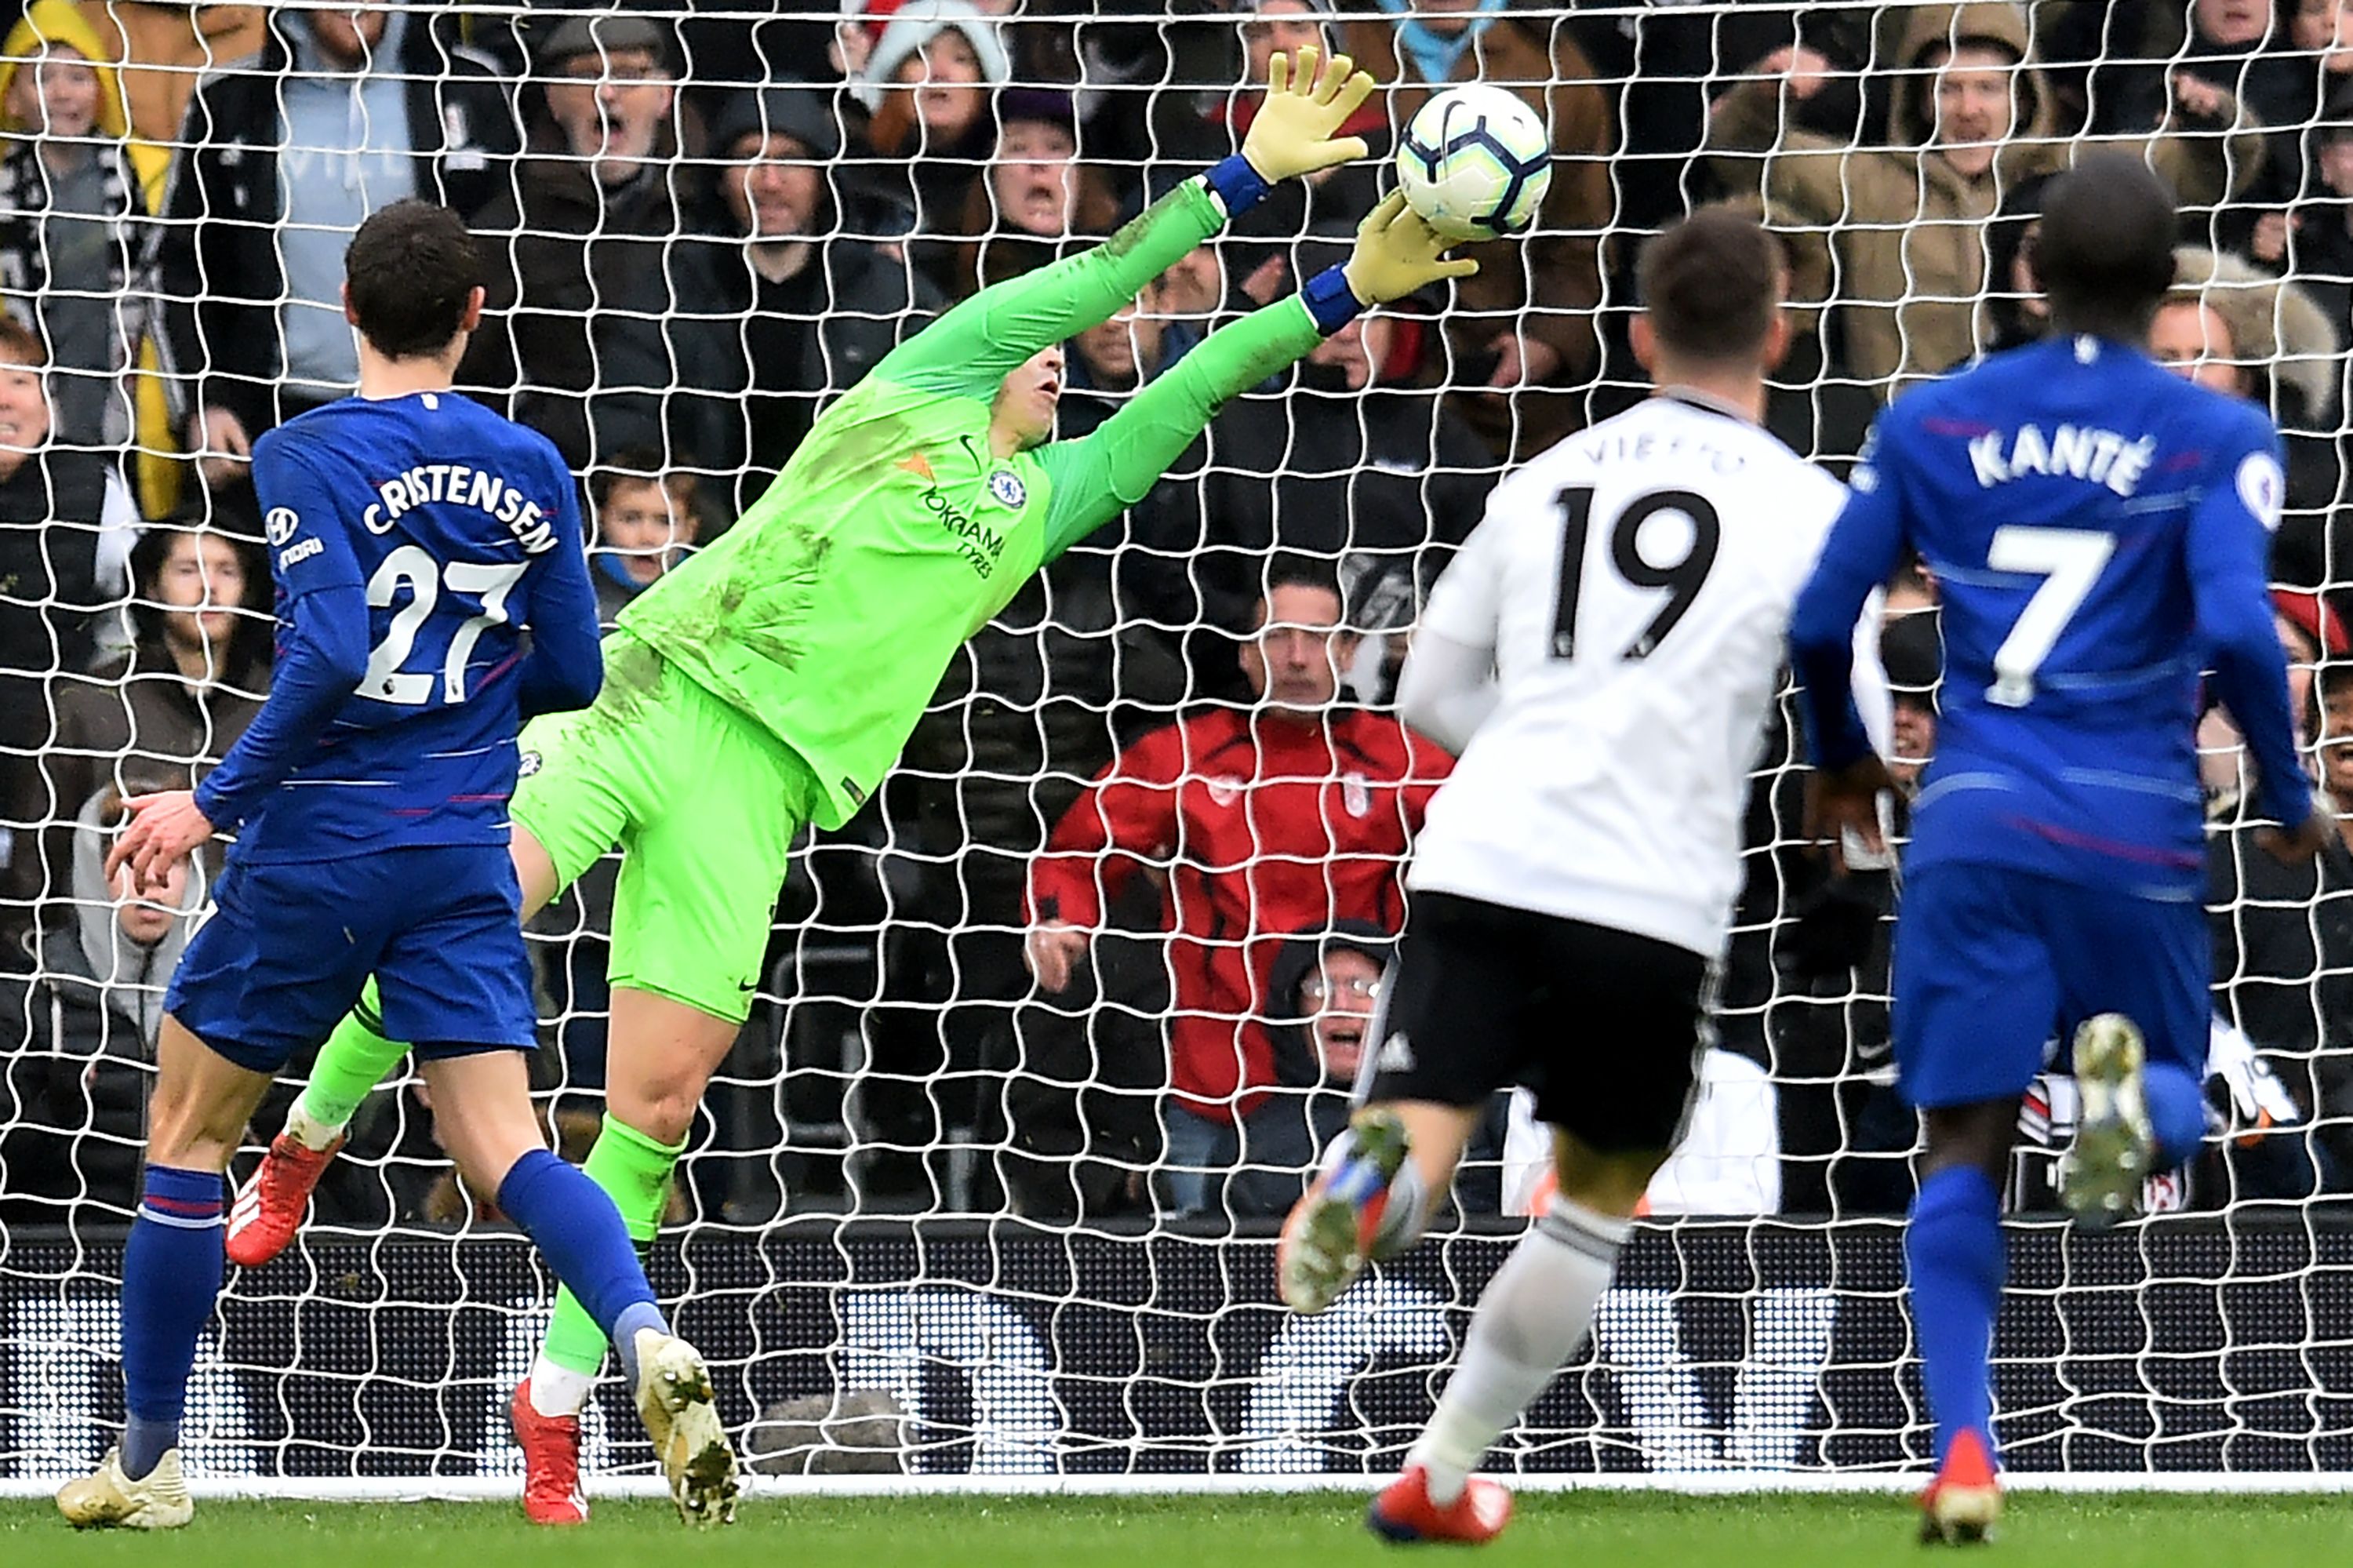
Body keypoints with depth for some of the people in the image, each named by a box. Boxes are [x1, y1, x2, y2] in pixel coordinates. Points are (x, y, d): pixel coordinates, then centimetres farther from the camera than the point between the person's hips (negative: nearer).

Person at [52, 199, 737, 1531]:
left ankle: (148, 1461, 18)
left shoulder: (307, 456, -10)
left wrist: (214, 803, -12)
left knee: (189, 1132, 12)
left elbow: (331, 657, -21)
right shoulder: (526, 467, 4)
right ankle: (647, 1340, -30)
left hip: (320, 845, -4)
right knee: (504, 1146, -1)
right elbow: (572, 673, 8)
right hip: (464, 854, 4)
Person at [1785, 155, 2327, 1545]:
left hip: (1974, 825, 1)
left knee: (1968, 1151, 8)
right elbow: (2236, 632, -13)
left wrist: (1841, 759, 26)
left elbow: (1818, 619, 6)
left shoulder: (1931, 425, 8)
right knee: (2177, 1108, 18)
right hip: (2136, 838, -1)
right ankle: (2135, 1082, -21)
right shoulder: (2217, 439, 0)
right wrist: (2289, 803, 2)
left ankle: (1964, 1450, -10)